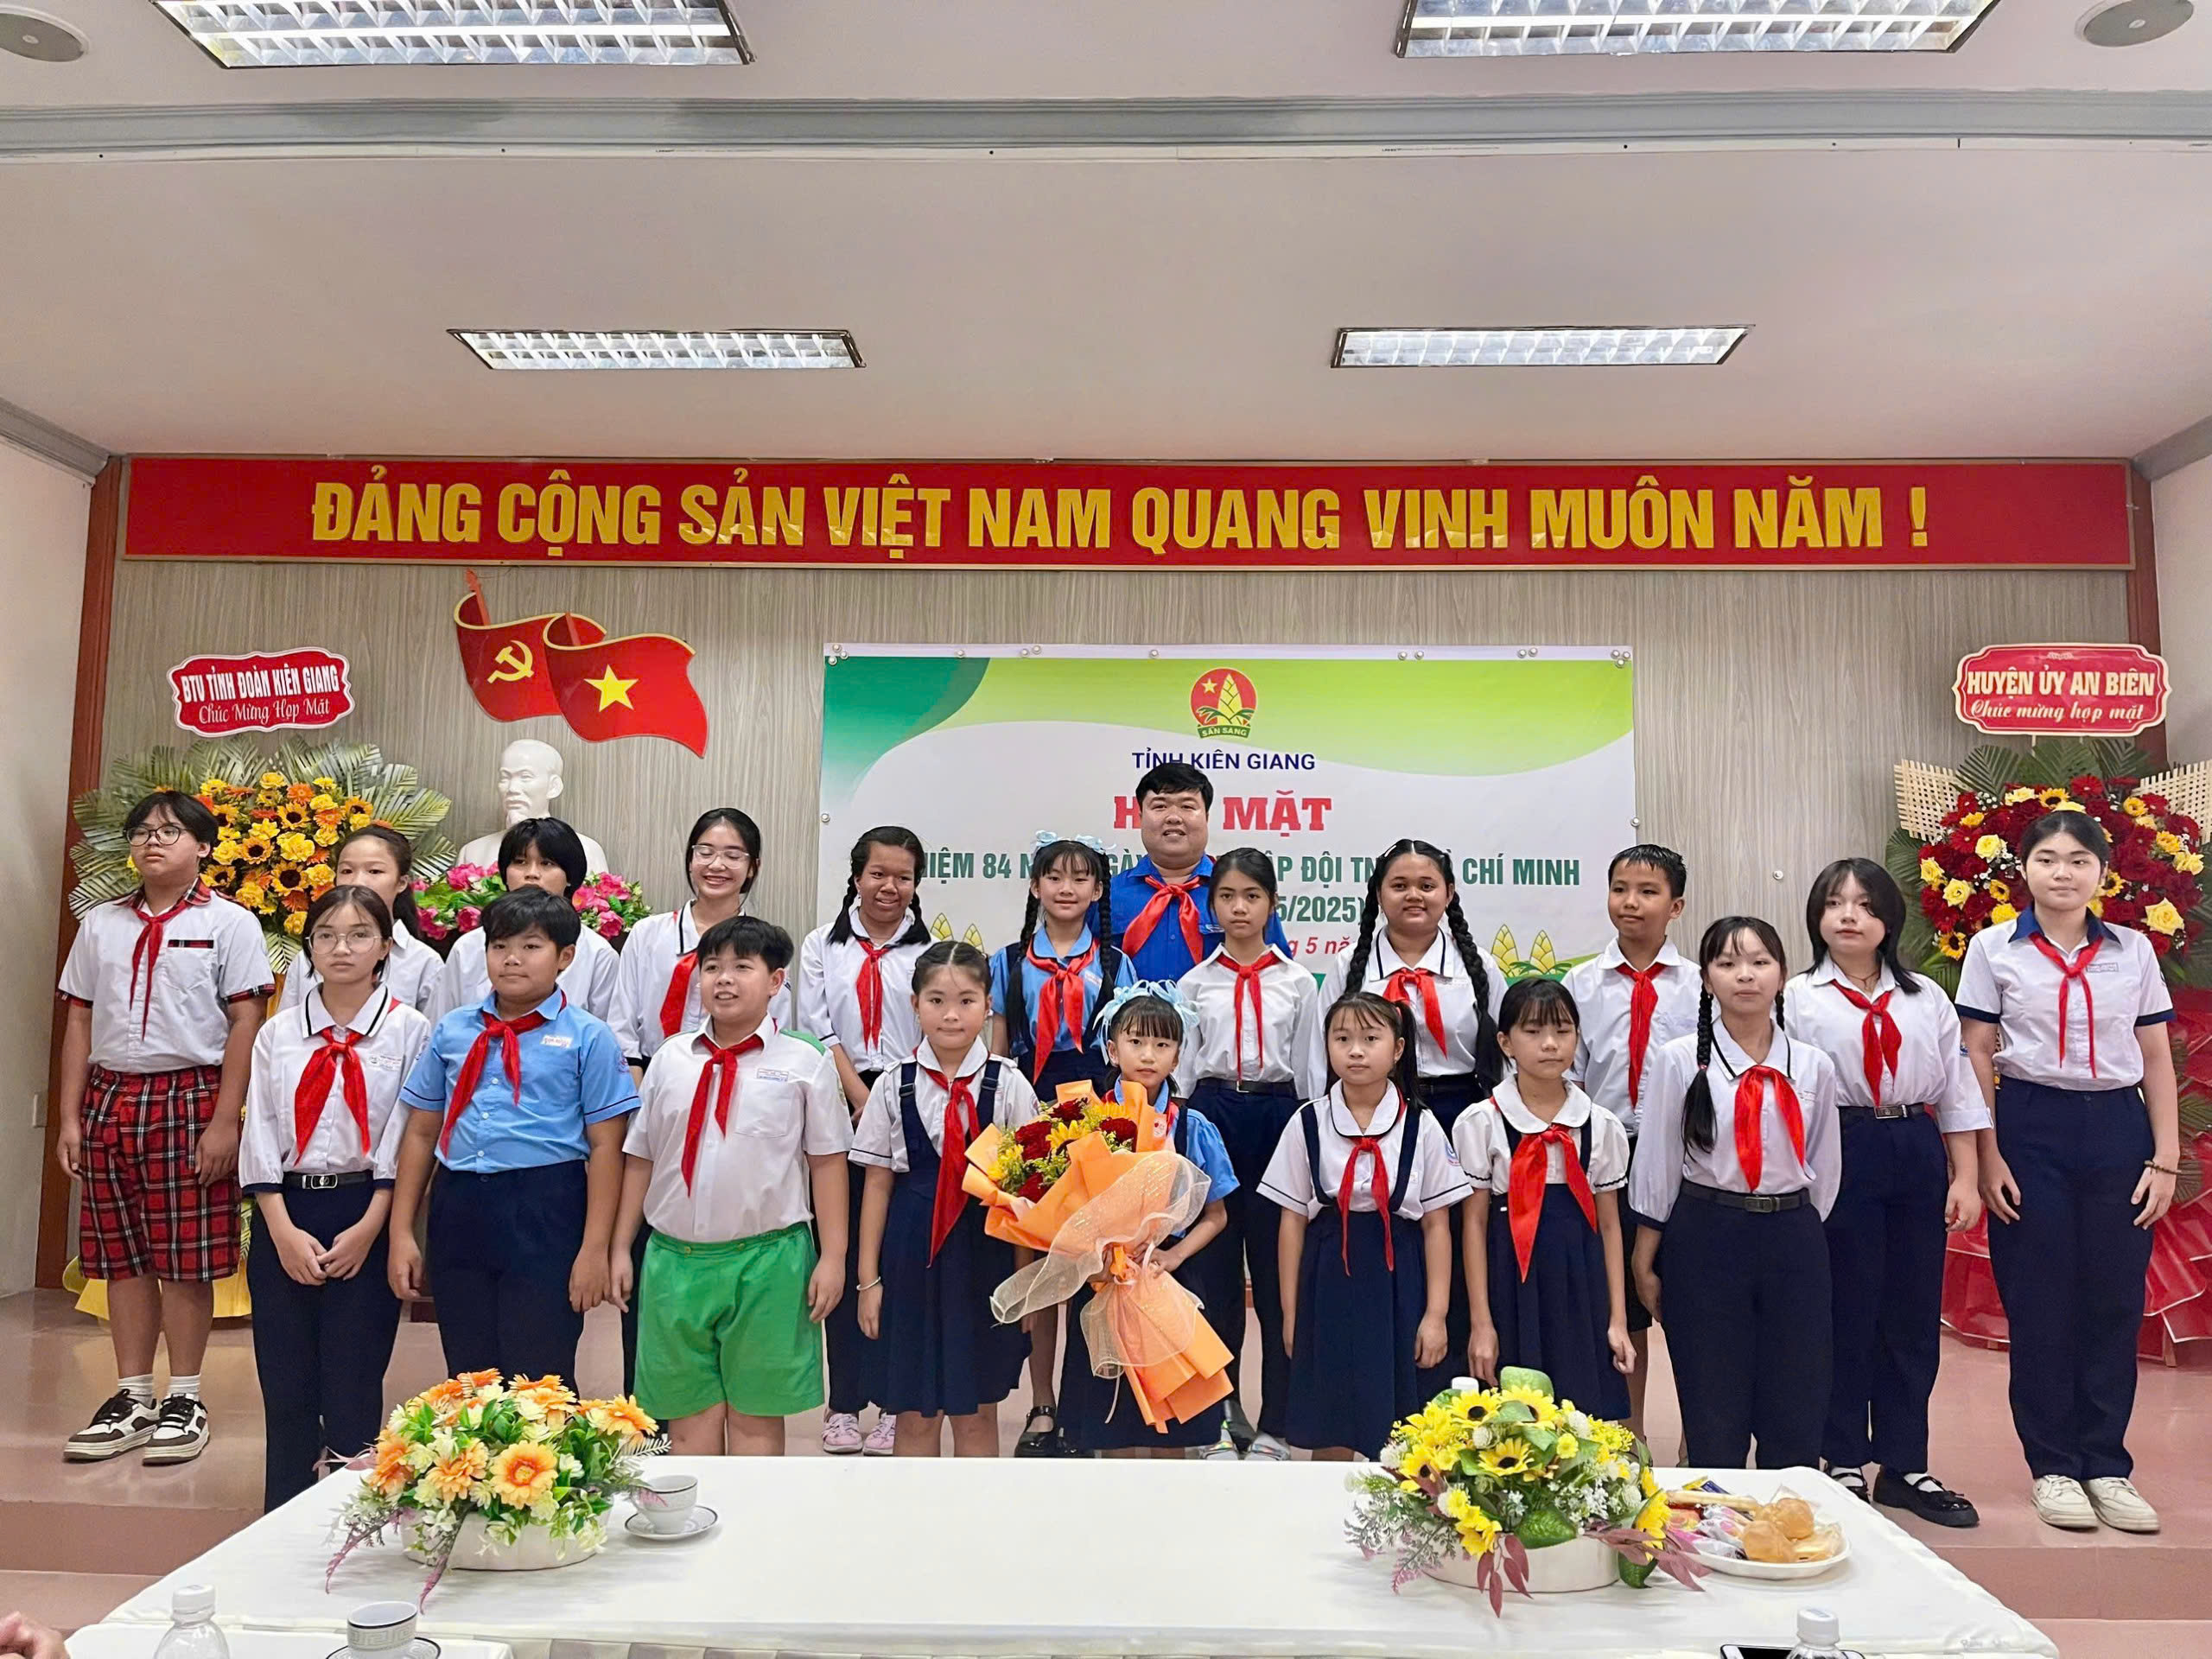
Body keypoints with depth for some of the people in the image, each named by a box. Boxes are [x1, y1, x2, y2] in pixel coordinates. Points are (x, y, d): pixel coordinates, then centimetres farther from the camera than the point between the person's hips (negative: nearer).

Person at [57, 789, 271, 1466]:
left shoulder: (229, 923, -1)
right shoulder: (101, 924, 12)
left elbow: (245, 1025, -6)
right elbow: (79, 1023, 12)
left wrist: (225, 1122, -12)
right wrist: (69, 1117, 6)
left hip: (189, 1099, -4)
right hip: (111, 1099, 4)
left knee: (186, 1259, 1)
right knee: (122, 1257, 9)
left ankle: (184, 1400, 13)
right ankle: (132, 1399, 20)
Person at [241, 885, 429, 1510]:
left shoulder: (408, 1030, -1)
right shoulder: (278, 1032, 8)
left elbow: (407, 1137, -5)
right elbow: (260, 1135, 4)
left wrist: (368, 1229, -11)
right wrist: (283, 1231, -6)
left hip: (367, 1219, -3)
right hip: (285, 1218, 3)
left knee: (352, 1394, 0)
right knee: (285, 1392, 8)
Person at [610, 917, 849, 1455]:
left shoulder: (804, 1064, -2)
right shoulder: (669, 1060, 6)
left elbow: (827, 1162, 0)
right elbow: (639, 1159, 11)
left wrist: (832, 1256, -3)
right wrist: (620, 1248, 10)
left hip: (767, 1259, -2)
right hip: (676, 1255, 3)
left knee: (756, 1413, 8)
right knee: (689, 1412, 11)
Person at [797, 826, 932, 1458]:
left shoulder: (930, 949, 5)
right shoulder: (823, 945, 8)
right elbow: (817, 1030, 1)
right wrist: (861, 1098, -9)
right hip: (841, 1105, 1)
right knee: (844, 1250, 4)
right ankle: (844, 1400, 13)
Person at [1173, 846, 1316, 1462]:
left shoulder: (1296, 982, 5)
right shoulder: (1195, 983, 5)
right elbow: (1180, 1071, 6)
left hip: (1277, 1117, 0)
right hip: (1213, 1117, 1)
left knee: (1277, 1271, 3)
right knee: (1215, 1269, 5)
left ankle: (1274, 1422, 14)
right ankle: (1219, 1413, 20)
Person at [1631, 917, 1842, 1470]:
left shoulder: (1813, 1067, 4)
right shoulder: (1680, 1061, -5)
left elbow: (1824, 1166, 13)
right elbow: (1656, 1163, -2)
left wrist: (1802, 1233, 14)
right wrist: (1646, 1262, 0)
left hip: (1792, 1240, 3)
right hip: (1705, 1237, -3)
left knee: (1797, 1410, 8)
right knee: (1713, 1415, 6)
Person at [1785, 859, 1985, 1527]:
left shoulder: (1926, 999, 10)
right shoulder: (1798, 999, -1)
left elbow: (1957, 1091, 10)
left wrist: (1965, 1177, 4)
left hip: (1918, 1155, 4)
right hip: (1841, 1156, -4)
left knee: (1914, 1314, 10)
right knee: (1847, 1312, 4)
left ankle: (1905, 1466, 24)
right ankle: (1844, 1463, 19)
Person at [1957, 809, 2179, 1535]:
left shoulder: (2133, 951, 6)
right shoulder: (1994, 949, 0)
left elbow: (2157, 1061, 8)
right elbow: (1978, 1058, -1)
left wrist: (2166, 1159, 1)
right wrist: (1988, 1157, -6)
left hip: (2117, 1129, 2)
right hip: (2032, 1128, -2)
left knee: (2114, 1300, 4)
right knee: (2039, 1303, 3)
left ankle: (2106, 1463, 19)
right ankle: (2054, 1465, 16)